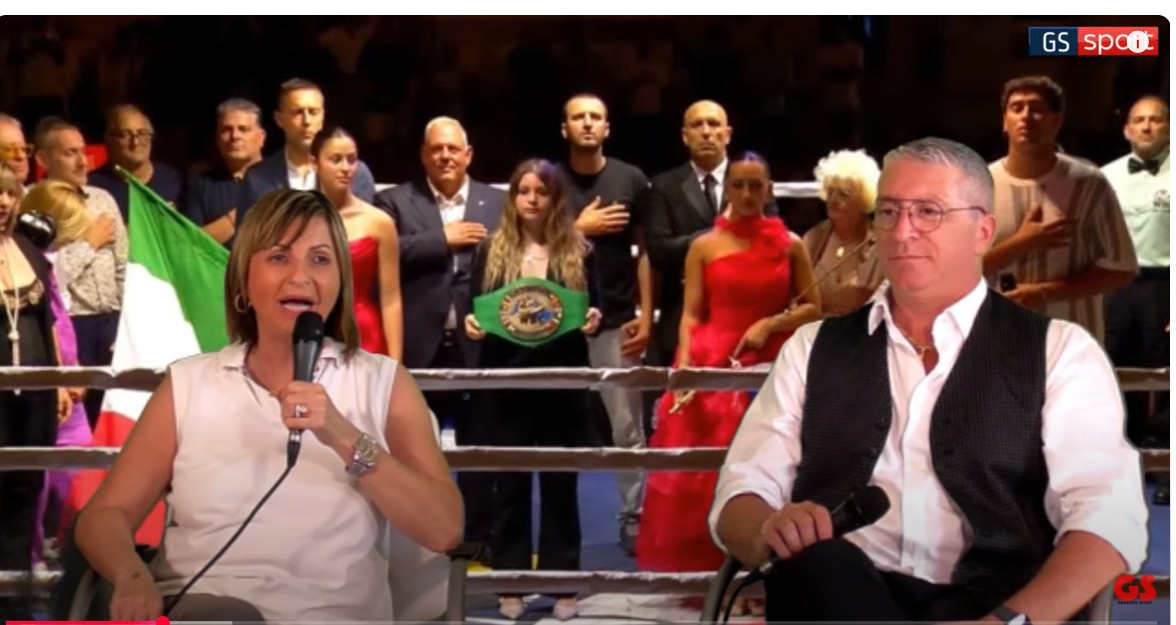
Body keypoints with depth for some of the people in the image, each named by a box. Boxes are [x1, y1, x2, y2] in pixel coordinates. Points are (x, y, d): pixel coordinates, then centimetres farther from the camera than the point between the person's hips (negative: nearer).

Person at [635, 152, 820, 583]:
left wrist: (769, 324, -9)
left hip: (770, 370, 0)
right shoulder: (704, 247, 5)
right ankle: (703, 572, 8)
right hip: (712, 367, 0)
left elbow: (813, 308, 6)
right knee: (701, 472, -2)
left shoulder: (790, 246, 6)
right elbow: (691, 315, 1)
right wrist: (684, 363, -13)